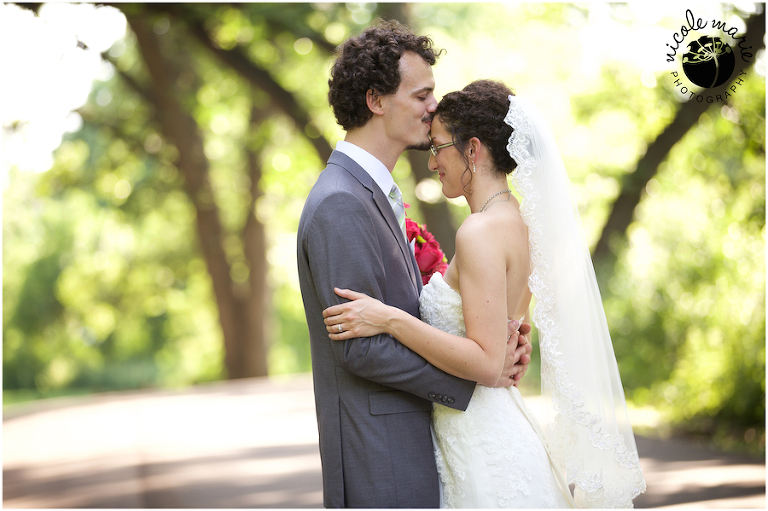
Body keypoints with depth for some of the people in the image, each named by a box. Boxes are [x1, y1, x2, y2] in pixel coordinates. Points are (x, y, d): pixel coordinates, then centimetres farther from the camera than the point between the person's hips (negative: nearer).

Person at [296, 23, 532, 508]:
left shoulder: (372, 193, 15)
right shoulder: (339, 205, -18)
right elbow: (359, 346, -22)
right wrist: (474, 372, -15)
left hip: (407, 441, 10)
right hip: (380, 459, -10)